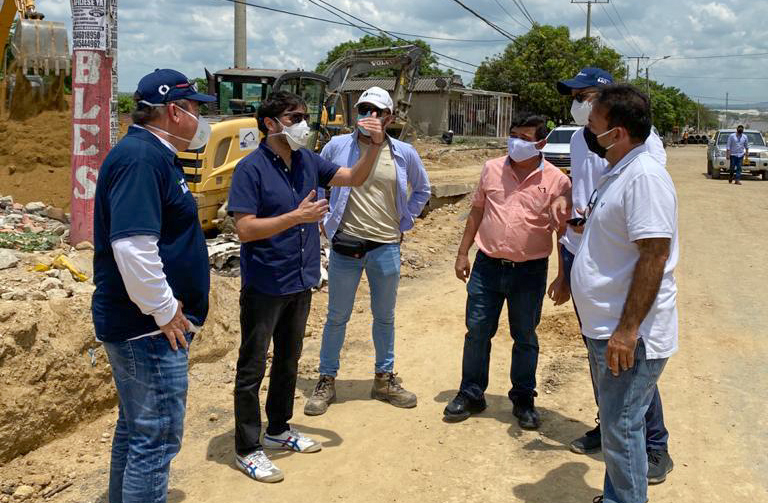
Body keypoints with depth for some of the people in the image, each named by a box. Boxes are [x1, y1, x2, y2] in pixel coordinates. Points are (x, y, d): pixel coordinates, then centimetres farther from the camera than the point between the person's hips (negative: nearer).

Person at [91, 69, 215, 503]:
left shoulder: (154, 154, 14)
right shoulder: (141, 158, -19)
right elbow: (132, 245, -29)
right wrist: (163, 311, -20)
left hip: (145, 325, 11)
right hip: (150, 328, -11)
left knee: (135, 429, 21)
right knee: (157, 439, -2)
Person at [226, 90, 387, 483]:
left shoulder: (307, 161, 5)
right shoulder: (251, 168, -15)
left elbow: (354, 177, 12)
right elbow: (245, 229, -21)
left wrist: (375, 145, -5)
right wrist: (297, 217, -26)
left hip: (300, 282, 7)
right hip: (264, 286, -7)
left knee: (289, 361, 20)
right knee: (252, 368, 4)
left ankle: (279, 429, 38)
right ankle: (247, 450, 16)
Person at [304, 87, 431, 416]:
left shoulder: (404, 154, 1)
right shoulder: (337, 146, -2)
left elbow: (422, 189, 17)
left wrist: (405, 222, 9)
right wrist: (325, 219, 4)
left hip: (387, 247, 2)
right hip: (345, 245, -1)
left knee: (384, 316, 14)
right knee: (337, 316, 7)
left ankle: (384, 379, 30)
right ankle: (326, 381, 20)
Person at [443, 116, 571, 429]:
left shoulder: (557, 181, -7)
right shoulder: (492, 169, 1)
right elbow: (477, 212, 10)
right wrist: (463, 253, 8)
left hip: (529, 272, -2)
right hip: (487, 266, 2)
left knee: (525, 338, 12)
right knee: (476, 332, 9)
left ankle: (523, 400, 28)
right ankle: (471, 394, 25)